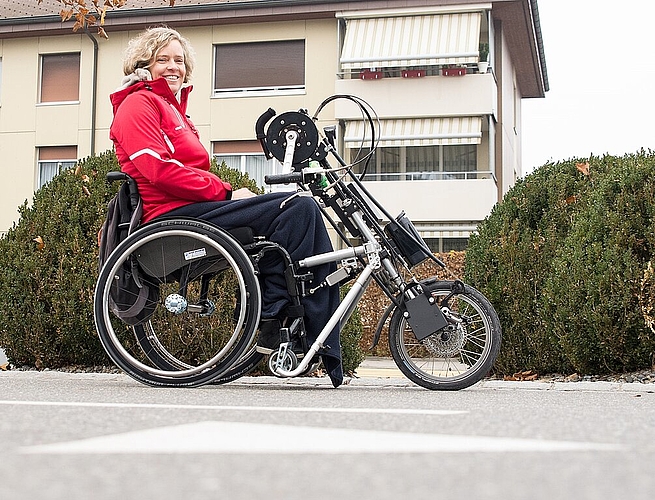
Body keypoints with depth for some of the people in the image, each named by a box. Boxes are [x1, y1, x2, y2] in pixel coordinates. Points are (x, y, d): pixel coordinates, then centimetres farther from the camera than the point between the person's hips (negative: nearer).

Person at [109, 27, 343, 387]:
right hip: (176, 215, -9)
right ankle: (272, 319, -18)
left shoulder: (174, 109, 31)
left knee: (304, 211, -5)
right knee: (298, 207, -20)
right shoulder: (138, 103, 1)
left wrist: (231, 193, 2)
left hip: (195, 206, 9)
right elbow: (159, 170, -14)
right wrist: (227, 192, -12)